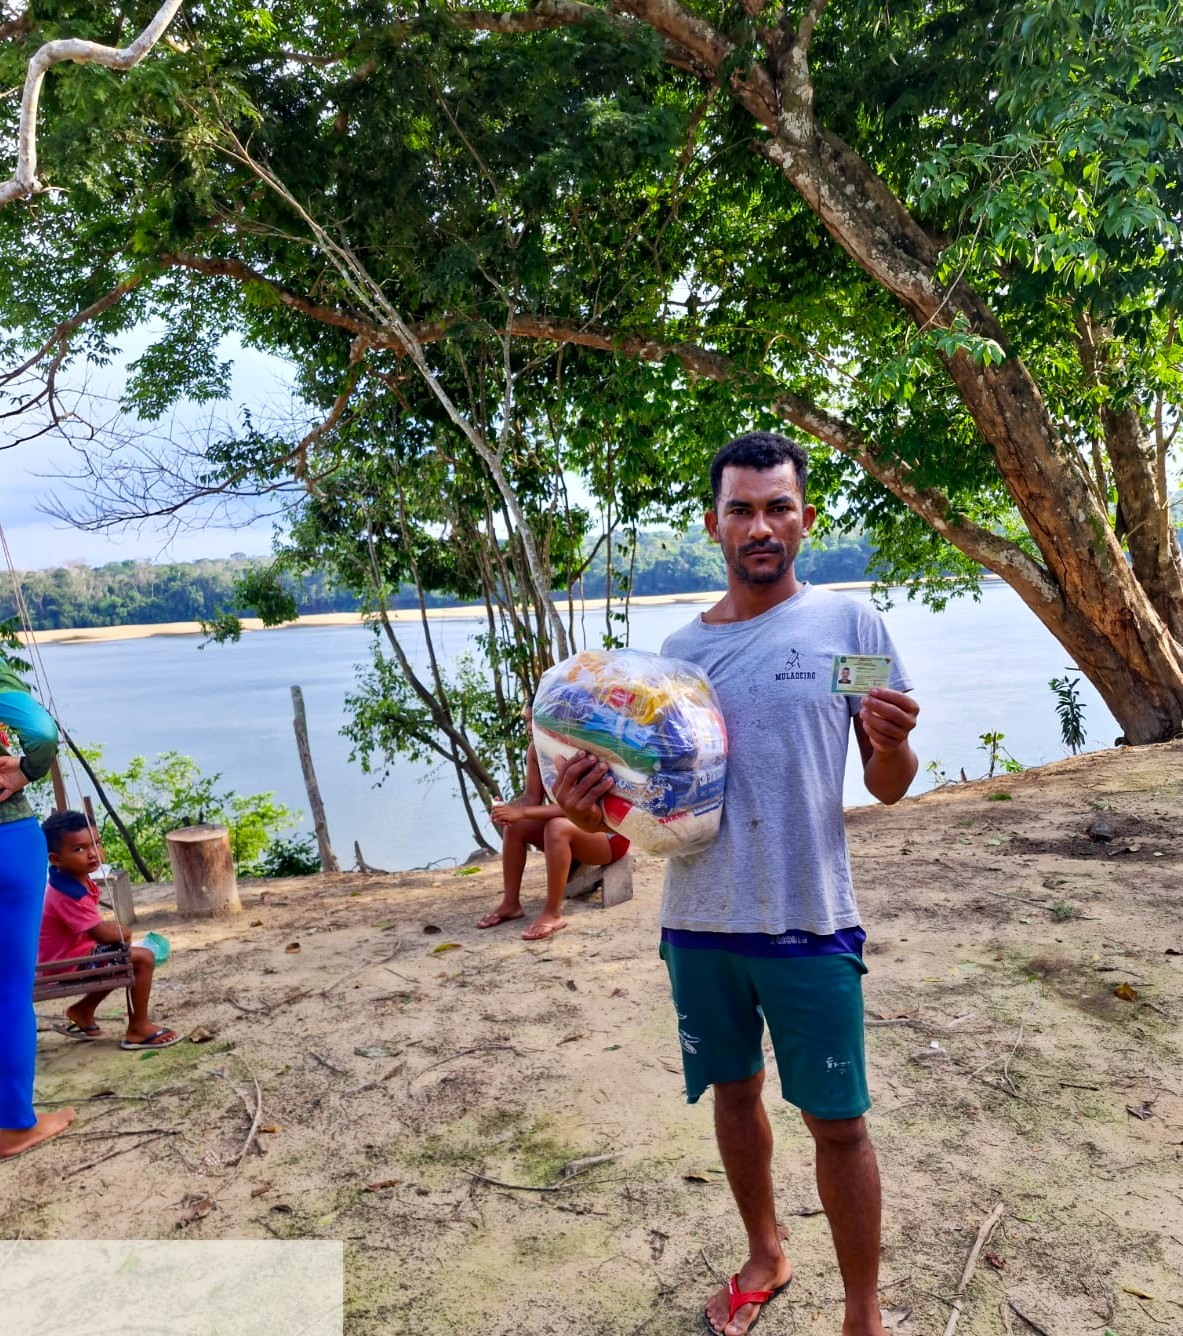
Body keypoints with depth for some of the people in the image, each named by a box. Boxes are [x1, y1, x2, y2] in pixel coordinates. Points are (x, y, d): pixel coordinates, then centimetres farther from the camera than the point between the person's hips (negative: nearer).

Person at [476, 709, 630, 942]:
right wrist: (510, 810, -27)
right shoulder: (536, 750, -5)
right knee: (514, 826, -8)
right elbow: (532, 798, -5)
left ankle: (553, 913, -27)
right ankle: (510, 904, -2)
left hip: (610, 834, -8)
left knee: (558, 827, -35)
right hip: (573, 831, 8)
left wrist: (522, 812, -39)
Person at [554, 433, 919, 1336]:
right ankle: (766, 1257, 43)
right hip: (699, 922, 4)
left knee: (837, 1122, 7)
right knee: (735, 1090, 19)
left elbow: (889, 787, -2)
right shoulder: (680, 648, 5)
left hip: (809, 925, -3)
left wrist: (894, 744, -24)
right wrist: (590, 810, -11)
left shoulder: (849, 622, -4)